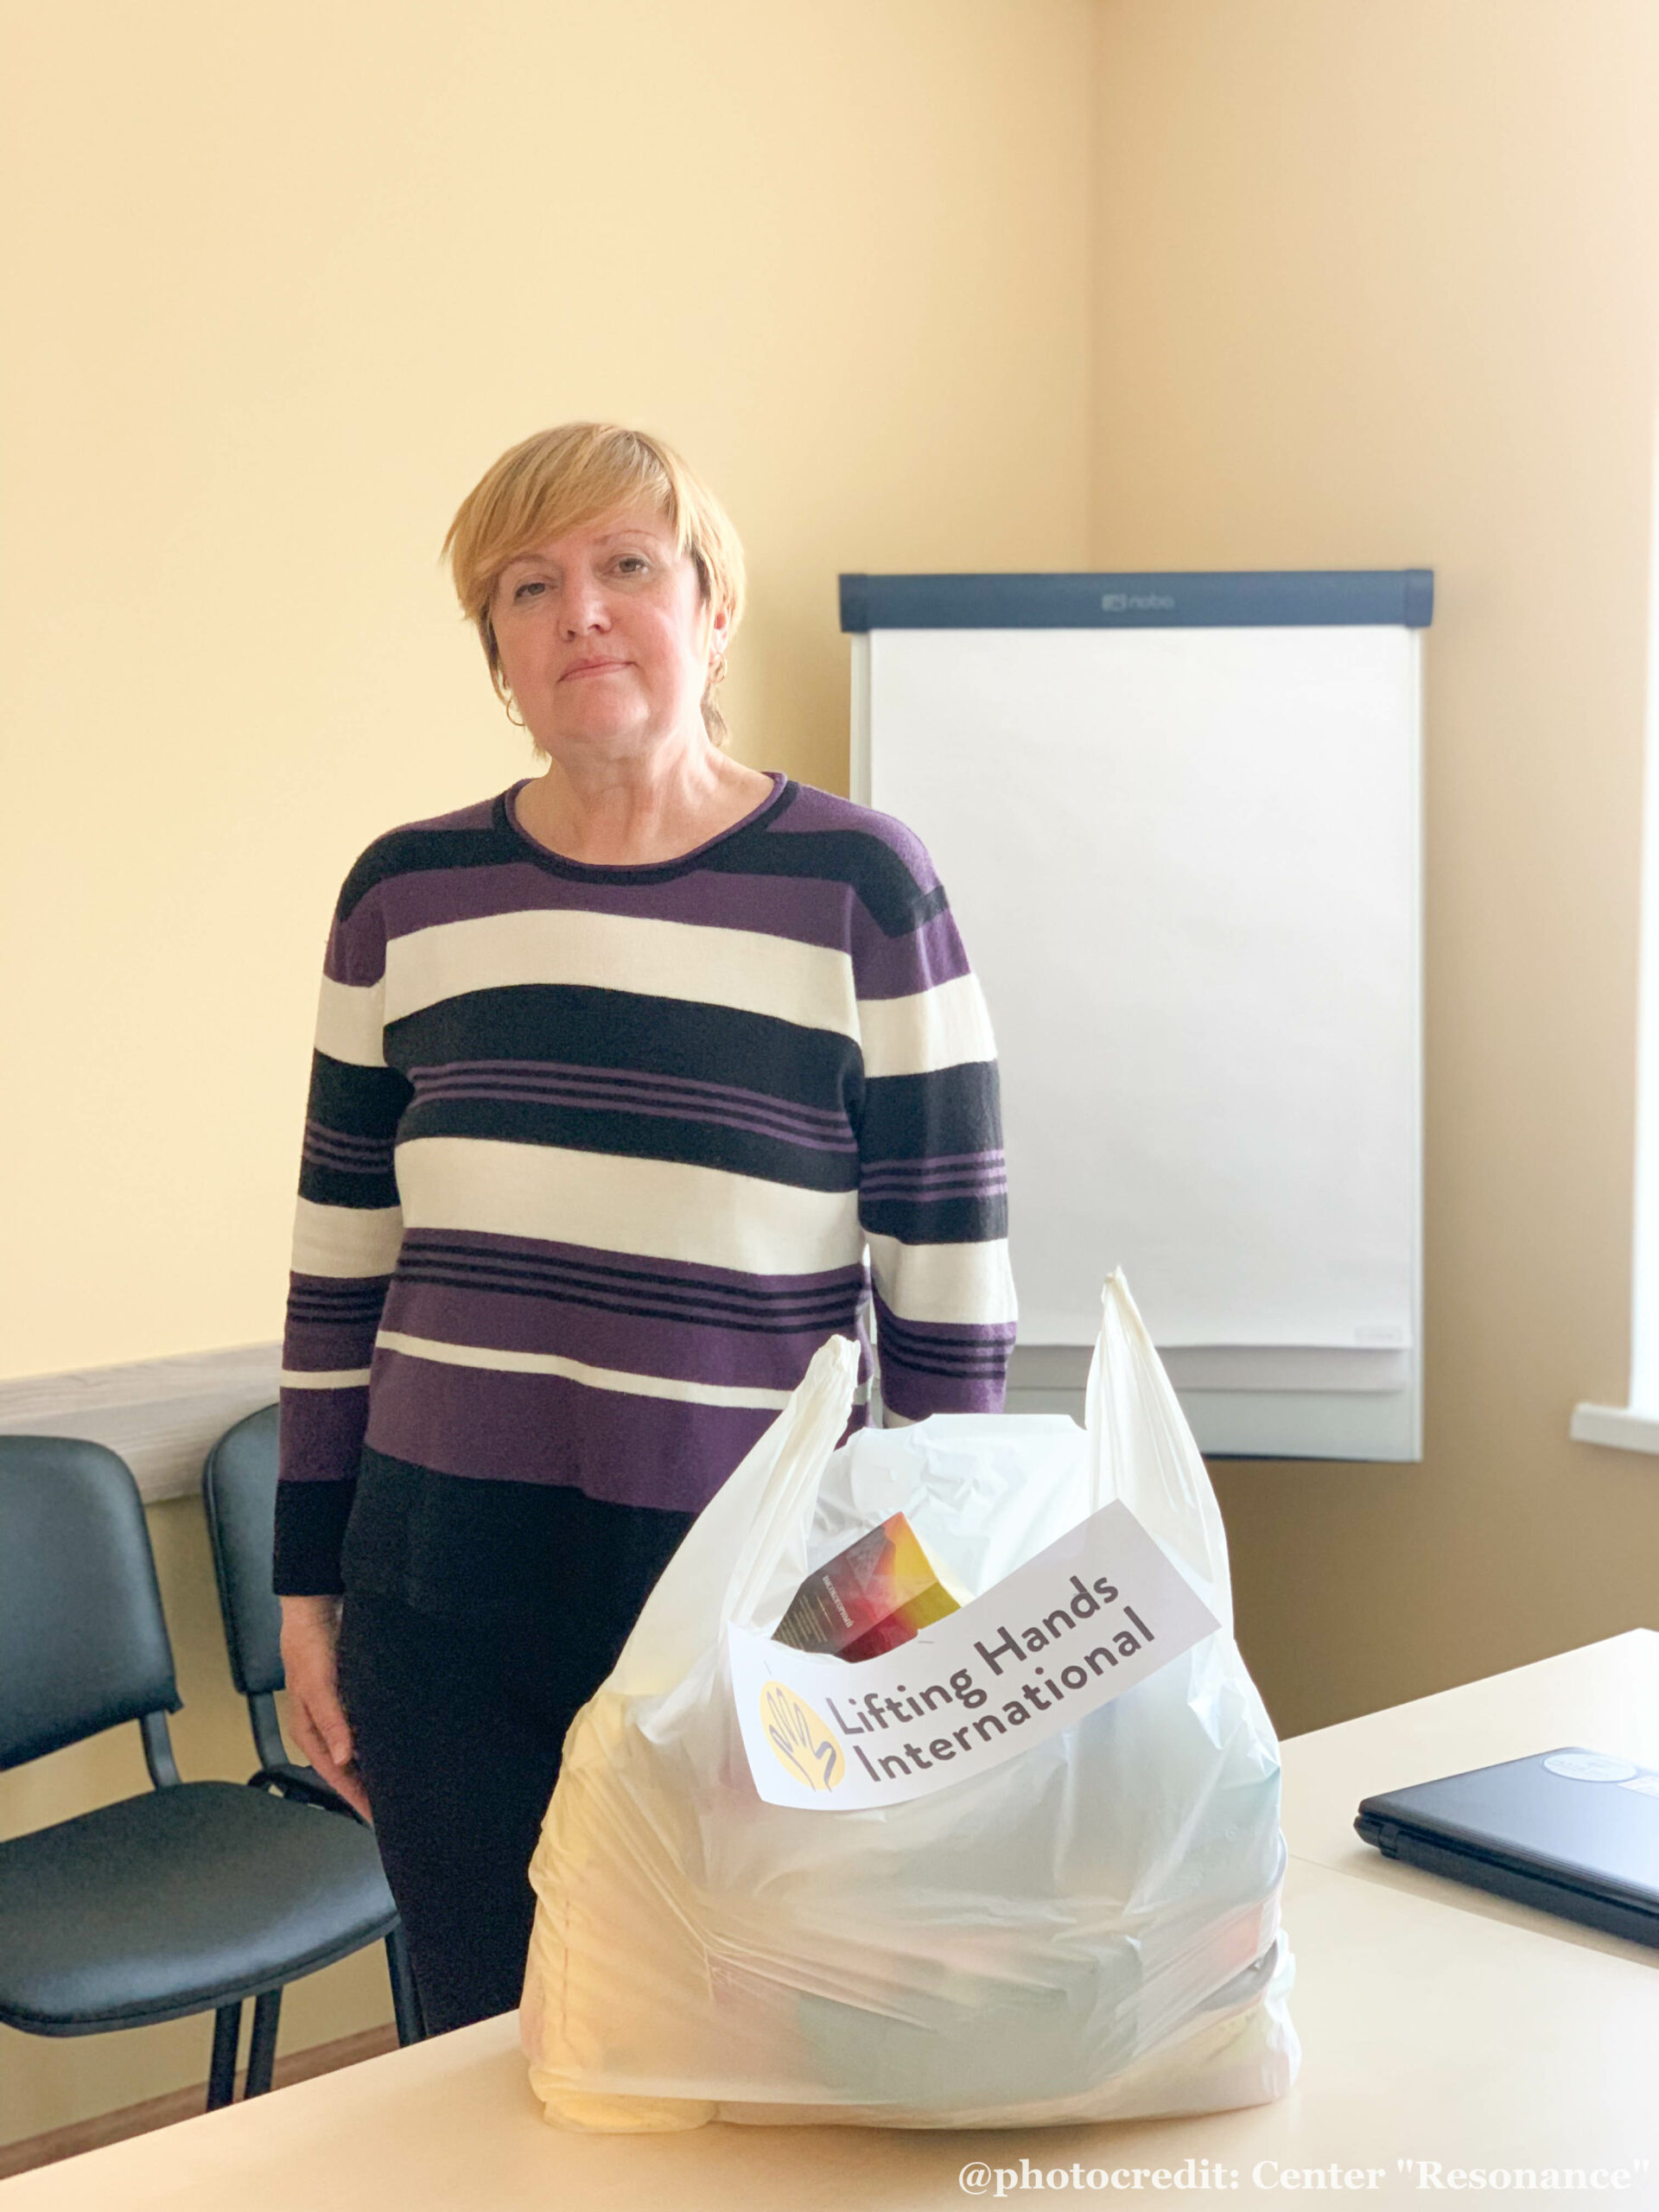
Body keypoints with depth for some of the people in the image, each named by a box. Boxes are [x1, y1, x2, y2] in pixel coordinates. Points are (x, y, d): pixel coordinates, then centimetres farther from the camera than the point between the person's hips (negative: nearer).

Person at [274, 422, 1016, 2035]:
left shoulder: (858, 887, -4)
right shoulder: (406, 896, 5)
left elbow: (951, 1282, -2)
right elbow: (339, 1269, 11)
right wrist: (306, 1591, 11)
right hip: (446, 1595, 3)